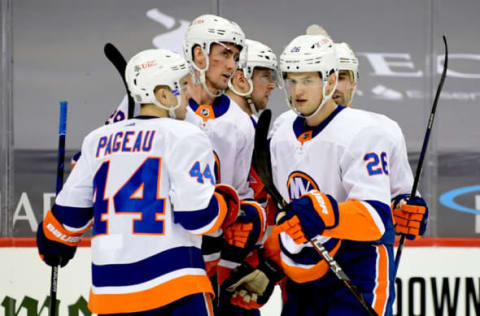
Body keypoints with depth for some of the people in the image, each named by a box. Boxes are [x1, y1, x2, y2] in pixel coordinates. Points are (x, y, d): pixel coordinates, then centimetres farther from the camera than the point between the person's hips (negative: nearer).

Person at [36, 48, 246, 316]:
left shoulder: (98, 140, 15)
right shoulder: (184, 136, -3)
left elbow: (70, 211, 19)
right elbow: (197, 215, -11)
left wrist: (55, 240, 39)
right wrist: (229, 204, 10)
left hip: (109, 285, 6)